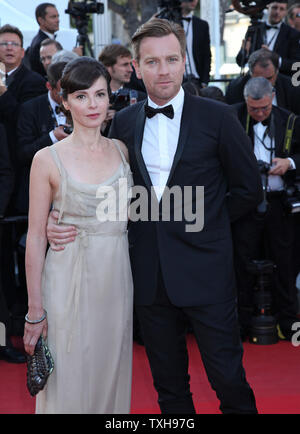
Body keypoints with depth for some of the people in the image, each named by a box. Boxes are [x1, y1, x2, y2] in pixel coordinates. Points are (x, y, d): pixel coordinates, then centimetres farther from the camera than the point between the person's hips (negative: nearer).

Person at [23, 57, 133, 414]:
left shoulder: (121, 149, 5)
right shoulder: (48, 159, -7)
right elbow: (35, 238, -6)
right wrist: (35, 309, -7)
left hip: (116, 280, 4)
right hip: (70, 281, -4)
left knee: (112, 375, 13)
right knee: (69, 384, 5)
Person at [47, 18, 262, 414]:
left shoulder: (216, 117, -3)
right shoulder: (123, 122, 7)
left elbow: (249, 189, 3)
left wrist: (205, 219, 1)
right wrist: (60, 217, -4)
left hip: (204, 272, -3)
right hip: (150, 274, 4)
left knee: (228, 378, 1)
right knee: (168, 383, 15)